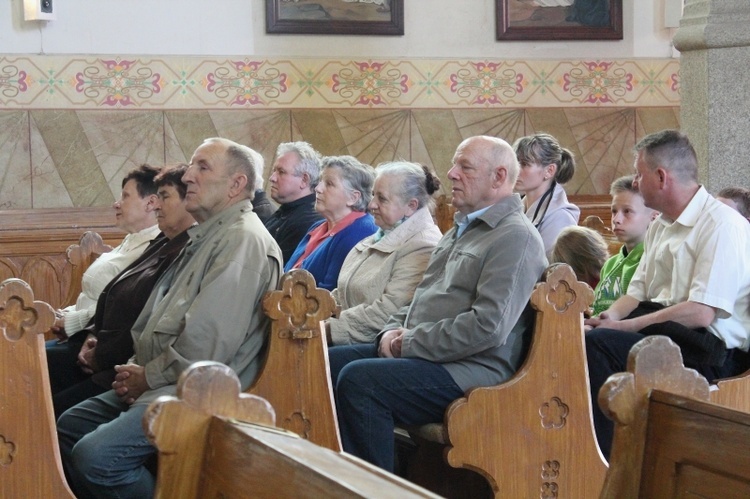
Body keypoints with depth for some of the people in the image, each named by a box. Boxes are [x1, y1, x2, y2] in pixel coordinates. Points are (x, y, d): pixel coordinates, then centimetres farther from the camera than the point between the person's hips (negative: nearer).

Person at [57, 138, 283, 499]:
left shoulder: (243, 239, -16)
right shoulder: (207, 236, 19)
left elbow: (207, 342, -23)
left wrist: (148, 376, -11)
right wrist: (136, 367, 5)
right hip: (159, 383, 11)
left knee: (95, 455, -24)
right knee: (68, 427, 14)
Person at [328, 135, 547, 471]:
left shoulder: (515, 236, -11)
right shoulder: (461, 229, 22)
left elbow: (489, 326, -22)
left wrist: (411, 343, -15)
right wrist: (394, 331, 7)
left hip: (470, 370, -10)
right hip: (415, 354, 10)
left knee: (358, 380, -27)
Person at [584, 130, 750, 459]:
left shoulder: (722, 225, -10)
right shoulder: (660, 226, 20)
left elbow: (700, 313, -19)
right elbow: (636, 293, 21)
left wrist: (624, 326, -18)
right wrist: (610, 317, -2)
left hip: (708, 349, -9)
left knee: (597, 344, -29)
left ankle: (606, 464, -26)